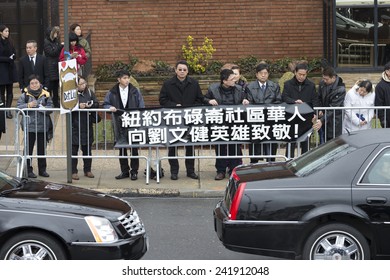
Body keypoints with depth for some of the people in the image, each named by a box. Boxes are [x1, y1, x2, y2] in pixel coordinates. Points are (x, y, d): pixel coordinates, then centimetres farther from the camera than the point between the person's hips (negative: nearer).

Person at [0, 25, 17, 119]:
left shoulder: (10, 42, 10)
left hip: (10, 69, 5)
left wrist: (12, 57, -9)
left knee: (10, 91, 2)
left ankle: (8, 110, 3)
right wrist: (8, 58, -14)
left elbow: (14, 55, 13)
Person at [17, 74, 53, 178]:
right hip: (29, 126, -2)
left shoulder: (45, 95, 5)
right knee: (29, 149, 1)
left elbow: (50, 108, 0)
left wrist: (42, 108, -17)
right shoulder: (25, 95, 1)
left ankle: (42, 169, 21)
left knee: (42, 149, 11)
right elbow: (18, 107, -3)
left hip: (43, 127, 2)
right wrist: (28, 105, -17)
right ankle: (28, 170, 8)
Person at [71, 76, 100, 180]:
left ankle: (87, 170, 21)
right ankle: (74, 171, 8)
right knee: (74, 149, 1)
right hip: (75, 126, -4)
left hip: (87, 125, 4)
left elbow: (97, 104, 5)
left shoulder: (90, 92, 8)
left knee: (87, 148, 11)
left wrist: (91, 105, -15)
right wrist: (78, 106, -19)